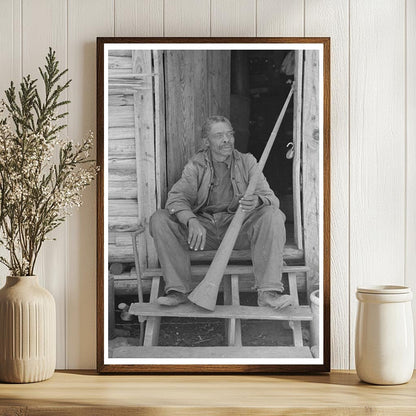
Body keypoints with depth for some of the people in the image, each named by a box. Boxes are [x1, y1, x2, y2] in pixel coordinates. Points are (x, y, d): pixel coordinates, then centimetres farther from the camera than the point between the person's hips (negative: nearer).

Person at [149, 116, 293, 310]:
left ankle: (268, 292, -32)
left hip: (239, 228, 0)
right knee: (159, 219, -21)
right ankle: (177, 290, -23)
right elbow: (176, 198, -10)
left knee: (273, 216, -28)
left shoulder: (247, 162, 5)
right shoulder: (195, 166, 4)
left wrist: (257, 200, -32)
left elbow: (271, 198, -5)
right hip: (202, 228, 1)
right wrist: (192, 221, -32)